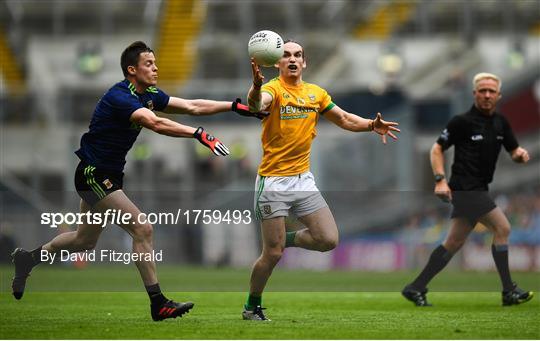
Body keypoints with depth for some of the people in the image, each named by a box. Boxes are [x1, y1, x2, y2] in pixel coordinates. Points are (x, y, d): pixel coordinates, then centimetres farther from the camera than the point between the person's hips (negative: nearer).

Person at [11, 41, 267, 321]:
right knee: (142, 229, -13)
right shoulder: (119, 97, -25)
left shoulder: (149, 95, 3)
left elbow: (192, 106, 1)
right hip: (93, 175, -10)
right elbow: (156, 124, -39)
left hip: (107, 176, 10)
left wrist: (236, 106, -9)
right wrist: (199, 134, -47)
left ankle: (28, 259, 39)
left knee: (85, 240, 21)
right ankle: (158, 304, -8)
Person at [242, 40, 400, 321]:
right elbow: (256, 104, -34)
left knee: (328, 240, -2)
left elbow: (344, 119, 19)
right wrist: (256, 88, -57)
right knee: (272, 254, -4)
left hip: (303, 179, 6)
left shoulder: (316, 93, 8)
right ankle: (252, 307, 16)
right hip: (273, 181, -6)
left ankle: (287, 239, 25)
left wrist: (371, 125, 0)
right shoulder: (273, 89, -11)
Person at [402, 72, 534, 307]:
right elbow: (437, 149, -6)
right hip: (465, 188, -8)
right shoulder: (462, 121, -10)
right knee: (502, 228, -12)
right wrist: (440, 180, -17)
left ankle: (416, 288, 15)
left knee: (454, 243, 9)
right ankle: (509, 292, -8)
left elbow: (513, 151, 17)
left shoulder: (500, 123, 10)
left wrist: (521, 154, -7)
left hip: (478, 190, 8)